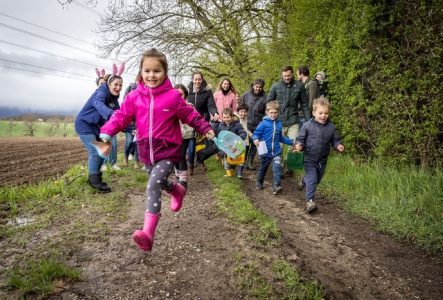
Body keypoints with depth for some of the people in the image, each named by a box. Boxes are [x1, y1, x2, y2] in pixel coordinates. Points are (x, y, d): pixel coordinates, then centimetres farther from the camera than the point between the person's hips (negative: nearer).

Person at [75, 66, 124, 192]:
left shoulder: (114, 98, 2)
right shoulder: (101, 92, -24)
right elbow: (99, 105, -47)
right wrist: (111, 114, -68)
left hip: (96, 127, 9)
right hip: (84, 125, -9)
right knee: (94, 152, -18)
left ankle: (93, 177, 25)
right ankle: (95, 182, -10)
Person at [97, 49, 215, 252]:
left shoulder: (173, 96, -9)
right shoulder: (134, 97, -2)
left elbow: (190, 115, 2)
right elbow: (121, 116, -4)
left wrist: (205, 129, 4)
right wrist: (106, 134, -18)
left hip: (168, 151, -5)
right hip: (146, 151, 5)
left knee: (153, 185, -21)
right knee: (160, 183, 23)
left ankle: (148, 233, -24)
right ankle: (178, 190, 58)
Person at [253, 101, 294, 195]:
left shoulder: (279, 124, 4)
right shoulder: (263, 123, -11)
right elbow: (255, 134, -11)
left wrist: (291, 142, 17)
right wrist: (256, 139, -32)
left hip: (276, 152, 2)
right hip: (265, 151, -2)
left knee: (277, 168, -15)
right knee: (263, 168, 17)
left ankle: (276, 187, -19)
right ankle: (259, 183, 40)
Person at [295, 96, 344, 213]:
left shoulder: (331, 127, -2)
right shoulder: (308, 125, -11)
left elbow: (335, 140, 6)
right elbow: (300, 139, -4)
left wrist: (338, 146, -15)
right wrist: (299, 145, -25)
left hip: (322, 160, 5)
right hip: (310, 159, -4)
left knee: (317, 179, 23)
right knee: (312, 179, -12)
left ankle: (305, 180, 55)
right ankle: (310, 201, -6)